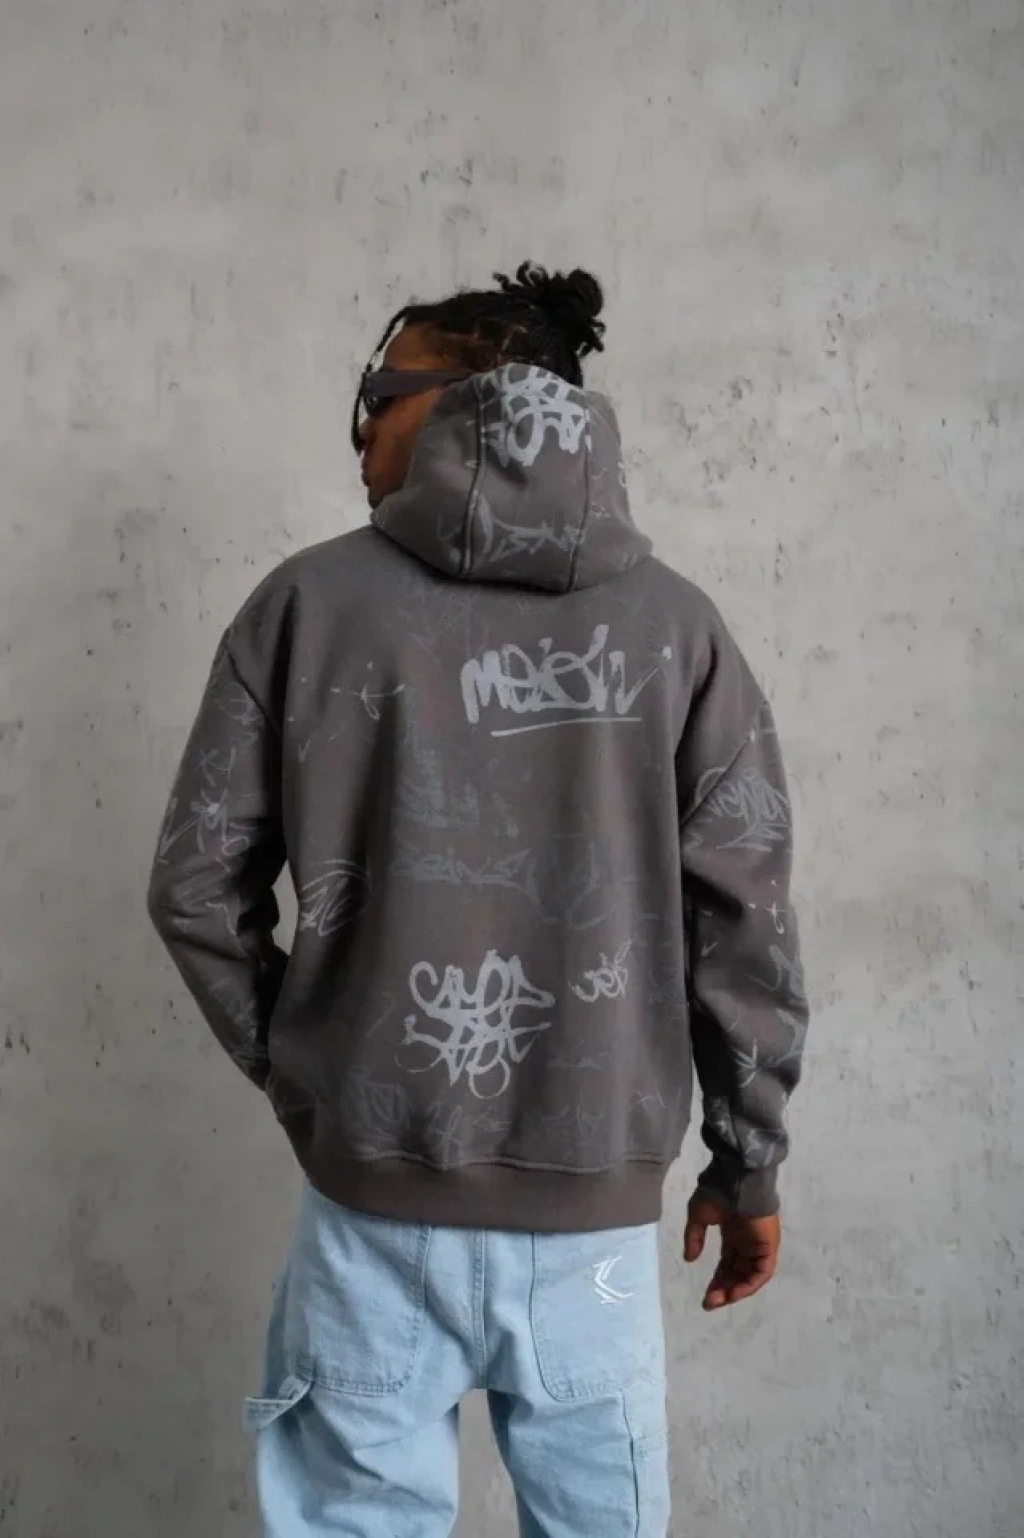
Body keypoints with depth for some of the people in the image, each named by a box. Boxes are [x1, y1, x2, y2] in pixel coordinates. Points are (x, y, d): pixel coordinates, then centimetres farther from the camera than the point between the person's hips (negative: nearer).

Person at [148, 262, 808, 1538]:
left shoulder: (309, 601, -4)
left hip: (376, 1196, 0)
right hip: (595, 1203, 1)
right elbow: (745, 919, -3)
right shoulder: (674, 622, -2)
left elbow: (197, 889, -2)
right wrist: (749, 1163, 8)